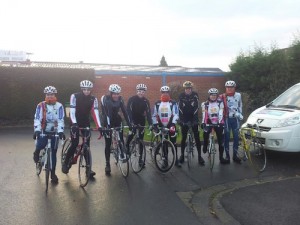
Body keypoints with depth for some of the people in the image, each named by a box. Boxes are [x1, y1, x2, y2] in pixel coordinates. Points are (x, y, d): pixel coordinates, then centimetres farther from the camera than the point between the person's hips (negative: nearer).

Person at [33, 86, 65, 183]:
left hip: (54, 132, 1)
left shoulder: (59, 106, -6)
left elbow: (61, 119, -13)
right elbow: (37, 119, -14)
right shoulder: (41, 105, -6)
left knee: (53, 153, 2)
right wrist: (37, 130, -29)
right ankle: (36, 153, 15)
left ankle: (53, 173, 14)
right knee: (40, 145, -24)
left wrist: (61, 131, -26)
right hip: (43, 131, 0)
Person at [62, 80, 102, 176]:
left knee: (87, 145, -1)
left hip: (86, 123, 3)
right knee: (74, 144, -11)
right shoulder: (74, 96, -16)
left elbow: (95, 112, -16)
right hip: (75, 123, -3)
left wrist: (99, 126, -27)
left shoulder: (93, 99, -8)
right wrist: (74, 124, -37)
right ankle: (65, 163, 12)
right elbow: (72, 111, -24)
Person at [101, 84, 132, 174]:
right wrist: (107, 126, -39)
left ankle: (122, 153, 15)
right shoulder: (105, 99, -23)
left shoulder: (120, 99, -11)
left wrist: (129, 124, -21)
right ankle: (107, 164, 4)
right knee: (108, 143, -4)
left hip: (117, 120, 3)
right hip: (107, 122, -3)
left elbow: (124, 112, -14)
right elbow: (104, 113, -30)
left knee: (121, 138, -12)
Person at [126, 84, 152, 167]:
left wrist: (150, 124, -19)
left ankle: (140, 158, 8)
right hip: (133, 121, -2)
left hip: (141, 122, 2)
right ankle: (126, 149, 16)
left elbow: (148, 113, -8)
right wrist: (130, 122, -30)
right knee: (130, 136, -12)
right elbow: (128, 111, -18)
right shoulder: (132, 99, -12)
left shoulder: (146, 101, -3)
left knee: (141, 140, 2)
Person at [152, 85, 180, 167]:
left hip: (170, 125, -2)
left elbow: (176, 115, -10)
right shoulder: (157, 103, 4)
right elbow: (154, 115, 4)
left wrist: (173, 124, -22)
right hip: (161, 126, 2)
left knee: (173, 143, 1)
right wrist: (155, 124, -7)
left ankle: (176, 160, 9)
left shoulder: (173, 103, -3)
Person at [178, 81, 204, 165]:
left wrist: (195, 119, -20)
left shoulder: (195, 95, -9)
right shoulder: (181, 96, -7)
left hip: (193, 118, -1)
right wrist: (181, 120, -17)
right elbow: (180, 108, -9)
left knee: (197, 137, -2)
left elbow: (196, 107, -13)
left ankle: (199, 155, 5)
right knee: (184, 137, 5)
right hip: (184, 119, 1)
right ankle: (182, 155, 16)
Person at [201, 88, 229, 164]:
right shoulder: (205, 104, -1)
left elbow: (221, 113, -14)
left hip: (218, 123, 0)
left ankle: (221, 157, 10)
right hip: (209, 122, 0)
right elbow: (204, 114, -11)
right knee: (206, 133, -27)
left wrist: (220, 122, -27)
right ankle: (205, 146, 3)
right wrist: (203, 122, -25)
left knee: (221, 140, 0)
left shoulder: (220, 102, -4)